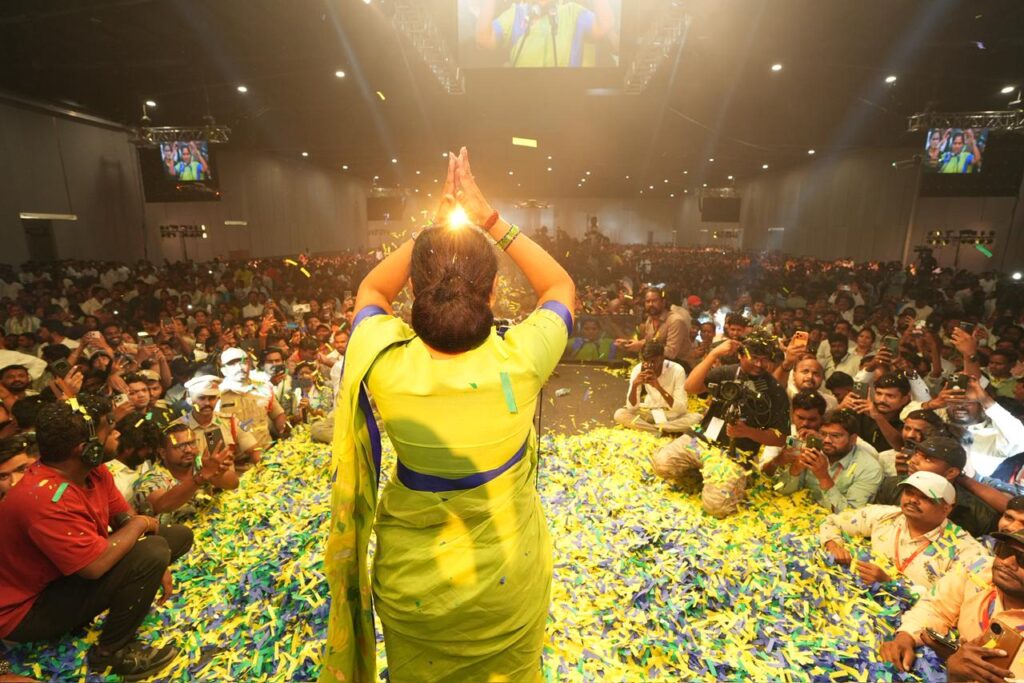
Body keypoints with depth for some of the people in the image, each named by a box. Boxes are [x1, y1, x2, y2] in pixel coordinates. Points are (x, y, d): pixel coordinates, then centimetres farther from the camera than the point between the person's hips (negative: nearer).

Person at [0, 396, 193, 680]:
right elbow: (96, 565, -35)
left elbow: (125, 518, 3)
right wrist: (141, 524, -18)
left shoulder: (93, 470, -8)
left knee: (179, 534, 6)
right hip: (30, 610, -8)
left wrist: (158, 565, -6)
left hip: (74, 576, 8)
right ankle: (113, 652, -8)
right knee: (151, 553, -30)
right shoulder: (45, 499, -35)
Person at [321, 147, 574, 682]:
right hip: (508, 577, 0)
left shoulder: (383, 364, -27)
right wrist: (488, 221, -10)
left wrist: (438, 226, -7)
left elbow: (372, 289, -3)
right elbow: (561, 287, -7)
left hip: (411, 580, 1)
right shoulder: (519, 362, -29)